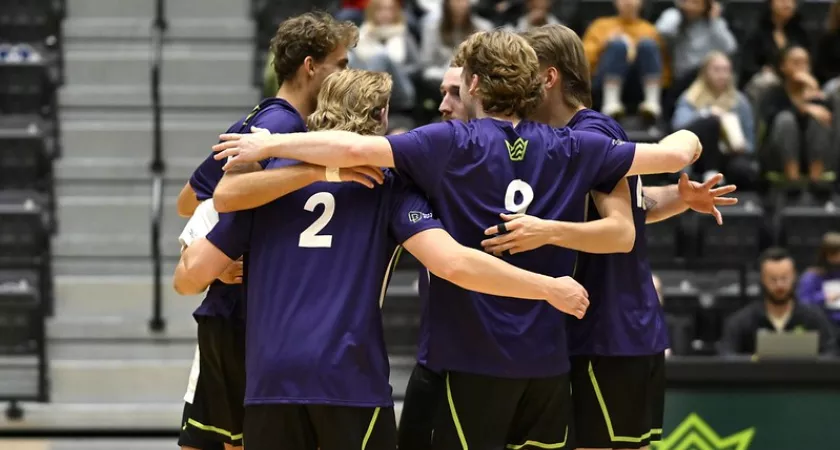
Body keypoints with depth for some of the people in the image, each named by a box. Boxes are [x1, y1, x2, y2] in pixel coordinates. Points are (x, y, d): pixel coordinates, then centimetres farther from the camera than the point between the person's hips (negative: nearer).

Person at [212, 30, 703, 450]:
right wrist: (687, 138, 33)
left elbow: (354, 148, -18)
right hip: (547, 357, 4)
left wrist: (269, 144, -6)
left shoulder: (454, 143, -6)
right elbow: (674, 153, 10)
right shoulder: (571, 149, 5)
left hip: (474, 357, -4)